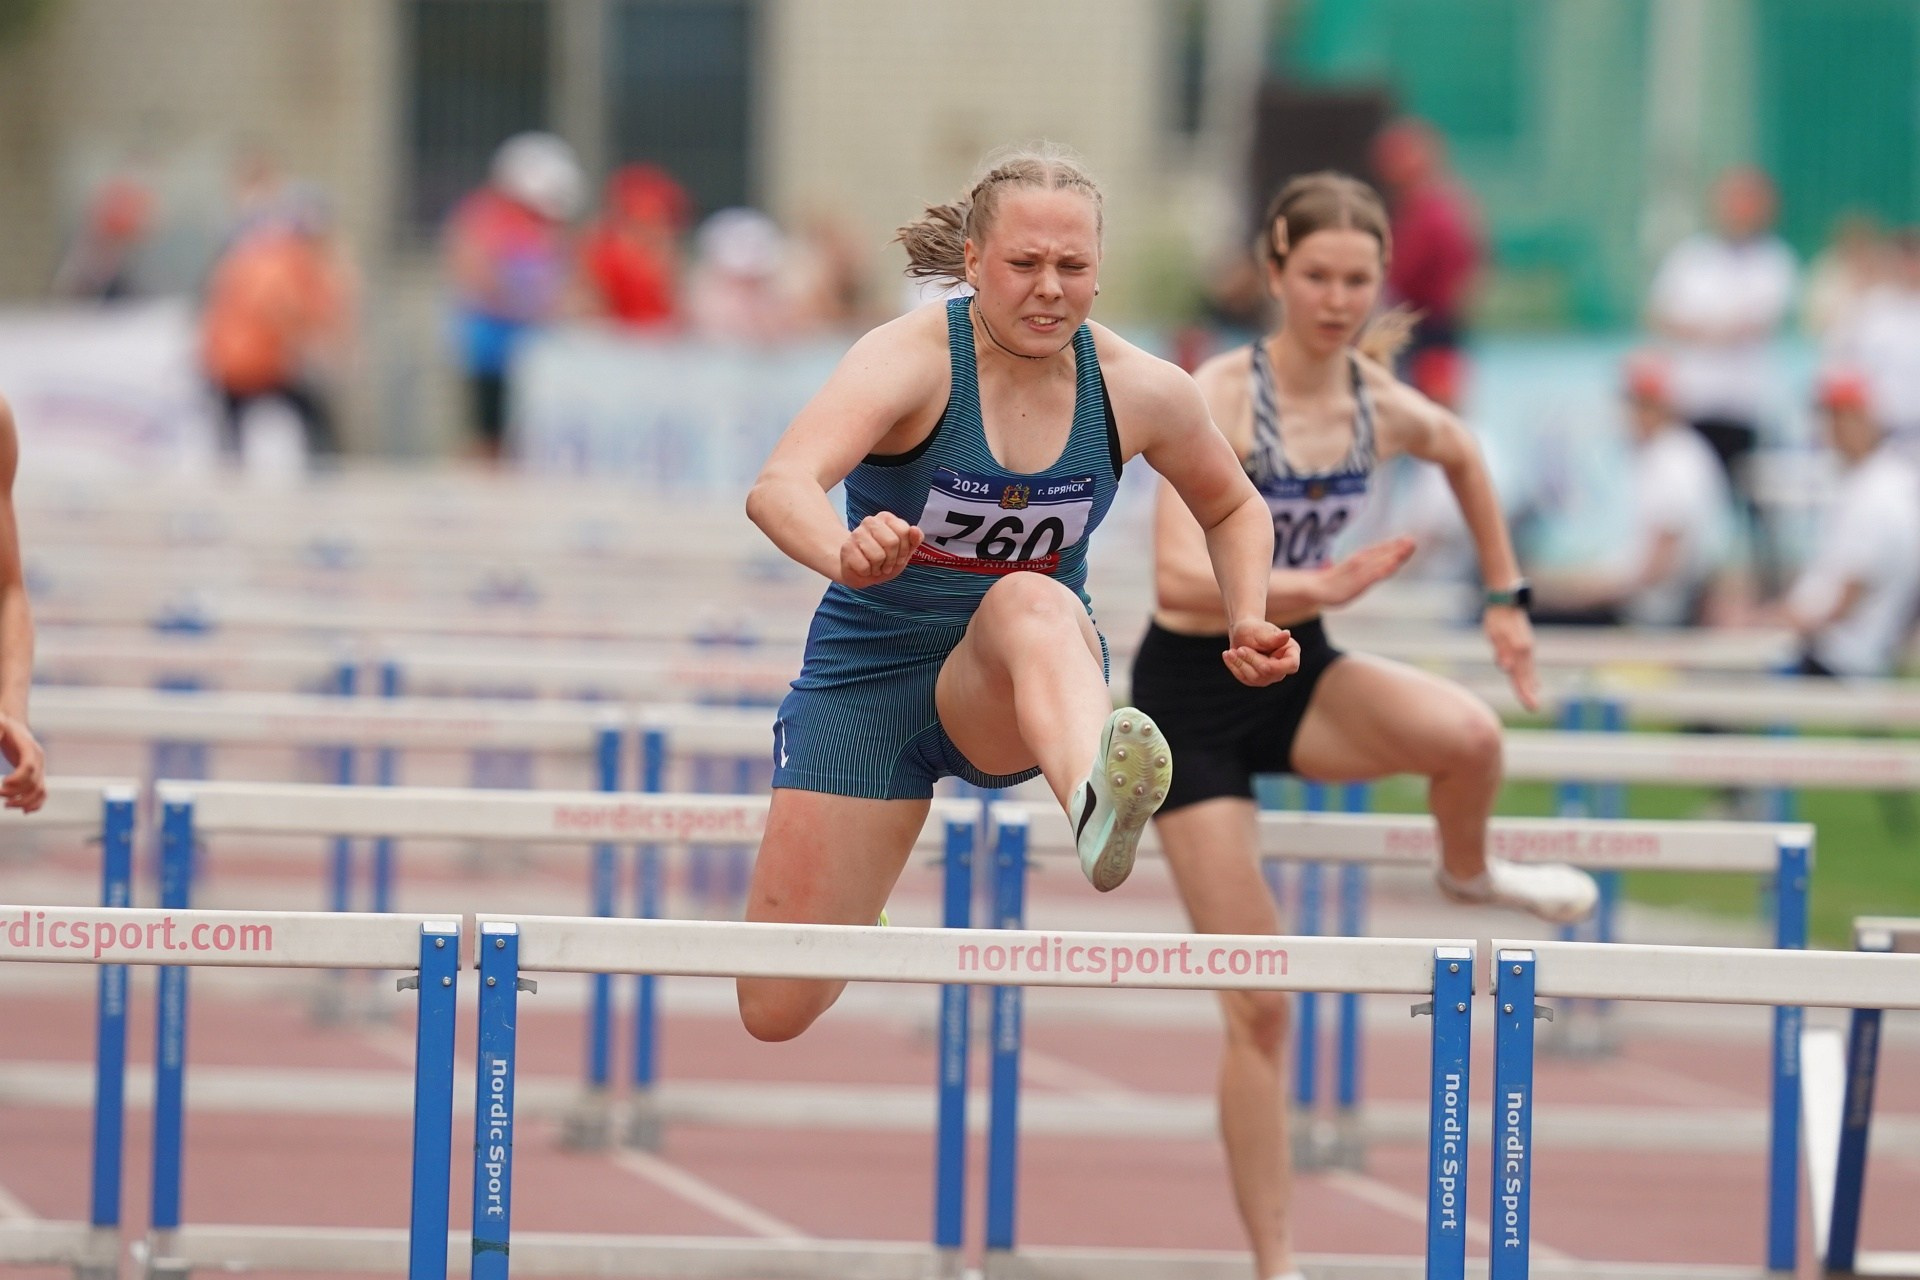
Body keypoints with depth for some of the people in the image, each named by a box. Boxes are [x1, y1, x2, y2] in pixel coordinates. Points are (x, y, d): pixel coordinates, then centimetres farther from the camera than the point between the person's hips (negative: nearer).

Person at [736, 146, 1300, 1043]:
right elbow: (777, 489, -37)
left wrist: (1247, 623, -4)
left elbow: (1232, 508, 15)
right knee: (779, 1013, -3)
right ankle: (858, 924, 36)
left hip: (1007, 696, 1)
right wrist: (846, 554, -59)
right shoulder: (911, 359, -19)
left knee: (1030, 602, -38)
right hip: (871, 669, -1)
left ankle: (1095, 799, -70)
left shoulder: (1140, 392, -7)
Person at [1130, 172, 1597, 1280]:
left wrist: (1508, 595, 20)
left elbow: (1465, 455, 20)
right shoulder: (1223, 396, -21)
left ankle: (1470, 872, 7)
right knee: (1257, 1003, -4)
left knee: (1470, 733, -30)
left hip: (1298, 671, 4)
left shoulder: (1385, 408, -5)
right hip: (1193, 696, -4)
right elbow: (1181, 578, -31)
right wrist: (1314, 587, -44)